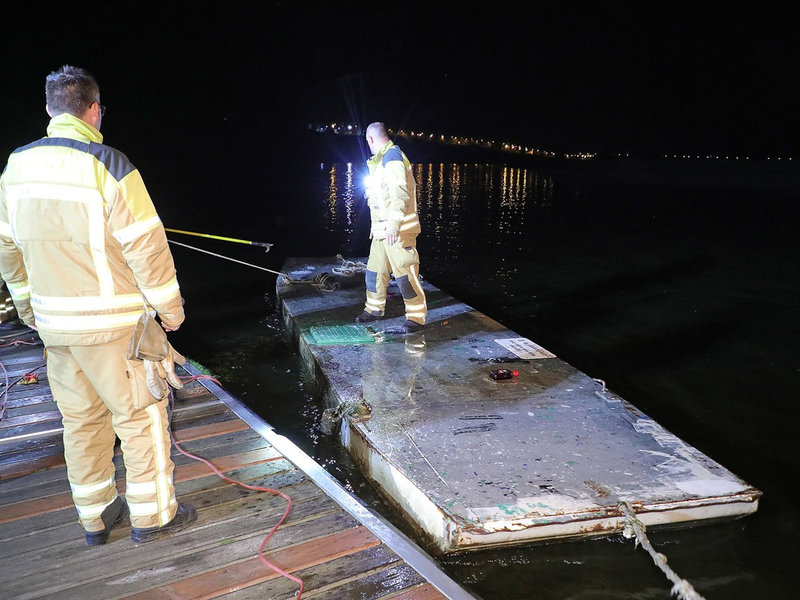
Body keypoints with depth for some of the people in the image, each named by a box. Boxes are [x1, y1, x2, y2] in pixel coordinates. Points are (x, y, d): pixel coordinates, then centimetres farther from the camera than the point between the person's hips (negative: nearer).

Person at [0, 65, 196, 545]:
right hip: (113, 323, -6)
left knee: (81, 417, 16)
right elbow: (146, 245, -16)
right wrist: (170, 308, -6)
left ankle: (96, 516, 30)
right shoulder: (107, 166, -15)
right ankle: (152, 515, 18)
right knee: (141, 413, 6)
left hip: (53, 322, 7)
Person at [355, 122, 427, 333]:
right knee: (375, 270, 16)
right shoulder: (381, 159, 17)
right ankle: (375, 309, 30)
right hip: (382, 229, 10)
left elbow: (400, 194, -23)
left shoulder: (392, 157, -13)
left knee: (404, 272, -7)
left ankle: (416, 317, 2)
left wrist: (394, 225, -31)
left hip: (398, 230, -10)